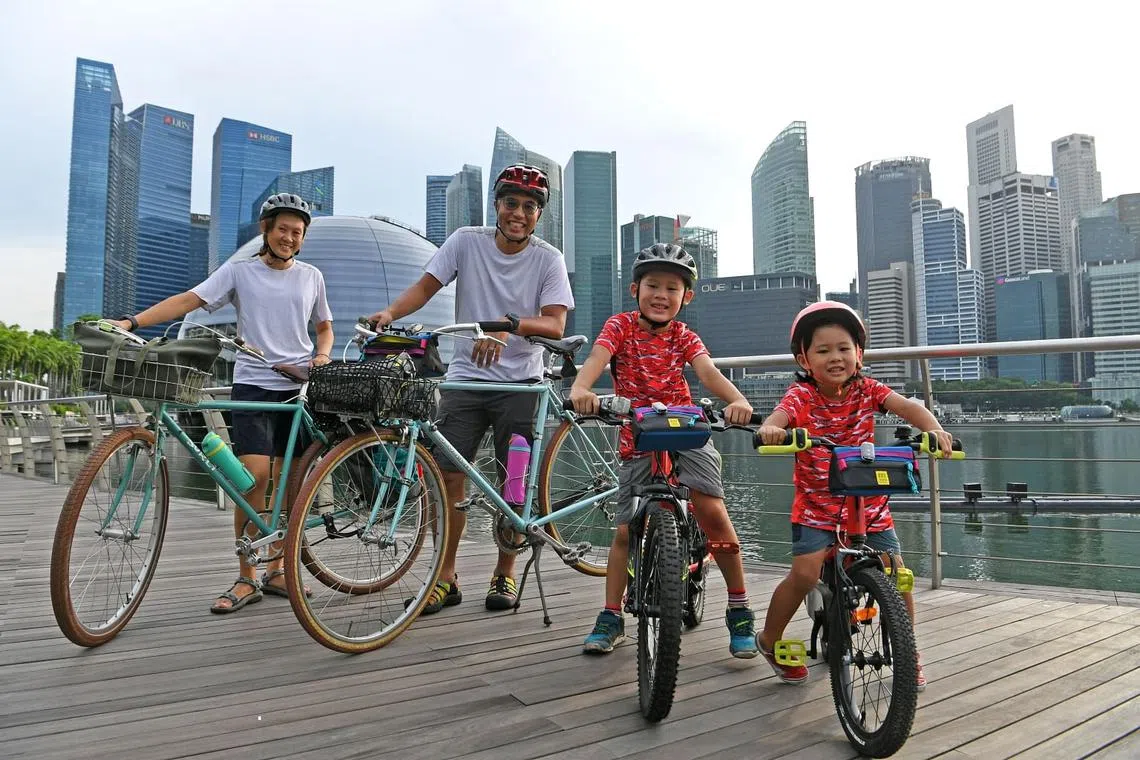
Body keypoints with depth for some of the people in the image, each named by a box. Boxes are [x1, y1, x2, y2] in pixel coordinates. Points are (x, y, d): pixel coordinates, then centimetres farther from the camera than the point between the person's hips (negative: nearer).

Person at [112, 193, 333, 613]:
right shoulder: (239, 270, 4)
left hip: (299, 387, 3)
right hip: (253, 384, -2)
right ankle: (245, 579, -3)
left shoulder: (311, 276, 12)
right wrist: (131, 321, -19)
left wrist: (322, 356, 1)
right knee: (256, 475, -15)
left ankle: (276, 570, 19)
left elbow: (324, 328, 22)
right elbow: (188, 300, -6)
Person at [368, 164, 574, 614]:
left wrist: (508, 325, -32)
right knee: (449, 475, -3)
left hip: (519, 383, -1)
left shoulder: (548, 259, -3)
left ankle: (505, 574, 21)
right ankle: (445, 578, 10)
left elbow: (555, 325, -14)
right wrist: (391, 312, -23)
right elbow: (426, 286, -4)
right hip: (465, 378, 1)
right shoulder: (466, 241, 1)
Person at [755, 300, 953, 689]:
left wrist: (934, 428, -39)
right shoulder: (801, 395, -11)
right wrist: (769, 429, -55)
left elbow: (907, 406, -18)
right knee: (804, 573, -16)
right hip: (816, 504, -3)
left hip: (868, 502, 3)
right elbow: (778, 417, -30)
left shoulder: (866, 390, -3)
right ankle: (770, 640, 10)